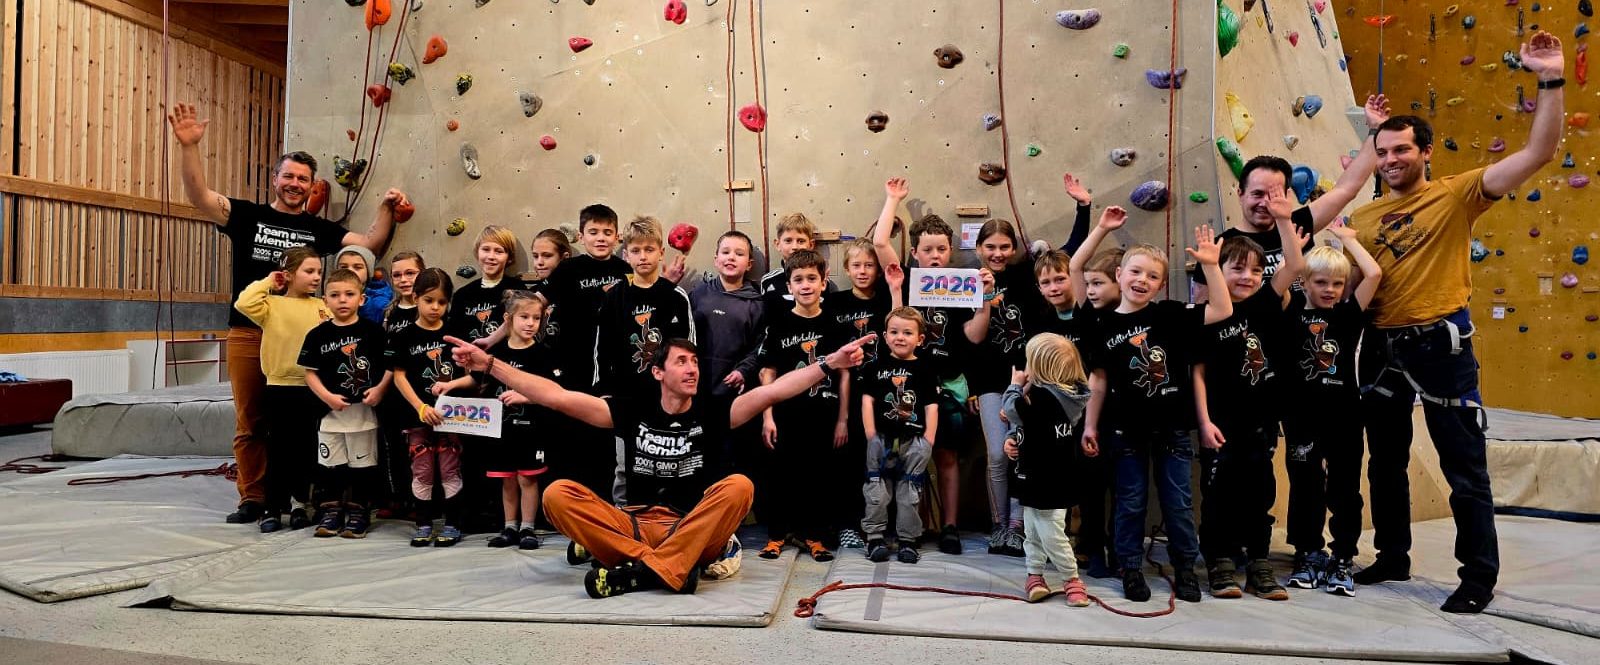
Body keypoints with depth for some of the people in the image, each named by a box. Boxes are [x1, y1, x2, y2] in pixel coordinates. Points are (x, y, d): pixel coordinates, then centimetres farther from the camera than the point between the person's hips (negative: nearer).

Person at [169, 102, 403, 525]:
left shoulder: (319, 229, 10)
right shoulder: (248, 216, 6)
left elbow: (370, 244, 5)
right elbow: (199, 196, -7)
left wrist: (387, 209, -8)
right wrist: (189, 146, -19)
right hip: (247, 334, 0)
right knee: (249, 423, 6)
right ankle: (253, 498, 16)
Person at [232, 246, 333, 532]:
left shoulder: (323, 307, 7)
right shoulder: (272, 304, 0)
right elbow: (243, 304, -17)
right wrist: (267, 282, -5)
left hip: (313, 390, 2)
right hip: (279, 387, -2)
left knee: (305, 449, 10)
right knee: (278, 450, 5)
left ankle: (299, 504, 22)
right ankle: (272, 508, 15)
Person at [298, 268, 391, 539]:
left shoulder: (373, 331, -2)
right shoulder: (318, 335, 2)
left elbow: (391, 365, 0)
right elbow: (310, 372, 3)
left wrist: (380, 388, -14)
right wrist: (327, 396, -11)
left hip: (364, 410, -1)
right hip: (330, 410, 2)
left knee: (362, 463, 6)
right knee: (329, 463, 9)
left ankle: (358, 512, 18)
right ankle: (331, 511, 22)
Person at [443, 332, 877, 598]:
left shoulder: (712, 411, 2)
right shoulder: (633, 411, 4)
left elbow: (772, 391, -11)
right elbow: (557, 398, -1)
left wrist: (830, 364, -22)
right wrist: (489, 365, -6)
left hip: (693, 531, -1)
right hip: (634, 524, 1)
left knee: (739, 486, -29)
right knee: (557, 494, -19)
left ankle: (640, 571, -33)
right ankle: (667, 566, -27)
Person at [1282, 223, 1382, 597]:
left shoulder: (1349, 314, 3)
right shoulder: (1293, 311, 0)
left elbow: (1374, 274, -8)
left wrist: (1347, 238, 1)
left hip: (1343, 416, 1)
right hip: (1302, 418, -1)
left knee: (1344, 490, 7)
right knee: (1305, 488, 9)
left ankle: (1342, 560, 19)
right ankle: (1307, 555, 23)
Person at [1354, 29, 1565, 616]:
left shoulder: (1456, 195, -3)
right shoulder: (1365, 216, 9)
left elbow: (1538, 153, -14)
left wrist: (1549, 81, -20)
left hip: (1439, 341, -5)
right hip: (1381, 345, 5)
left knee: (1463, 466, 3)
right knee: (1385, 461, 14)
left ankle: (1479, 577, 15)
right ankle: (1393, 556, 30)